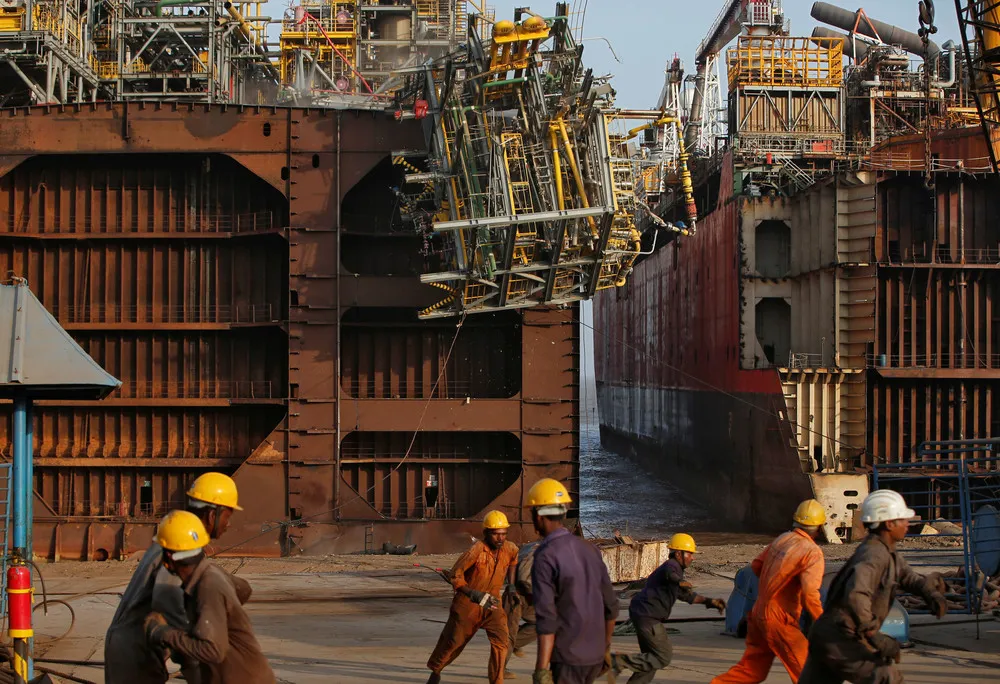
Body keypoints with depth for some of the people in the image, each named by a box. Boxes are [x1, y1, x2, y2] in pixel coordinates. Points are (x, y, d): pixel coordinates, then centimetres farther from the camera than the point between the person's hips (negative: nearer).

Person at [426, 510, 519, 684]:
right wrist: (474, 594, -28)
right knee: (453, 641, 13)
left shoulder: (510, 549, -8)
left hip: (492, 604, 3)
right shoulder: (476, 550, -25)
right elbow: (455, 575, -18)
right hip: (468, 604, -3)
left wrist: (511, 584, 17)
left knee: (501, 640, -18)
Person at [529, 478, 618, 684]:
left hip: (568, 657, -7)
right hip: (595, 654, 7)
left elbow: (546, 619, -21)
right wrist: (606, 648, 23)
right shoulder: (589, 550, 7)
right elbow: (610, 605, 12)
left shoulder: (545, 558, -15)